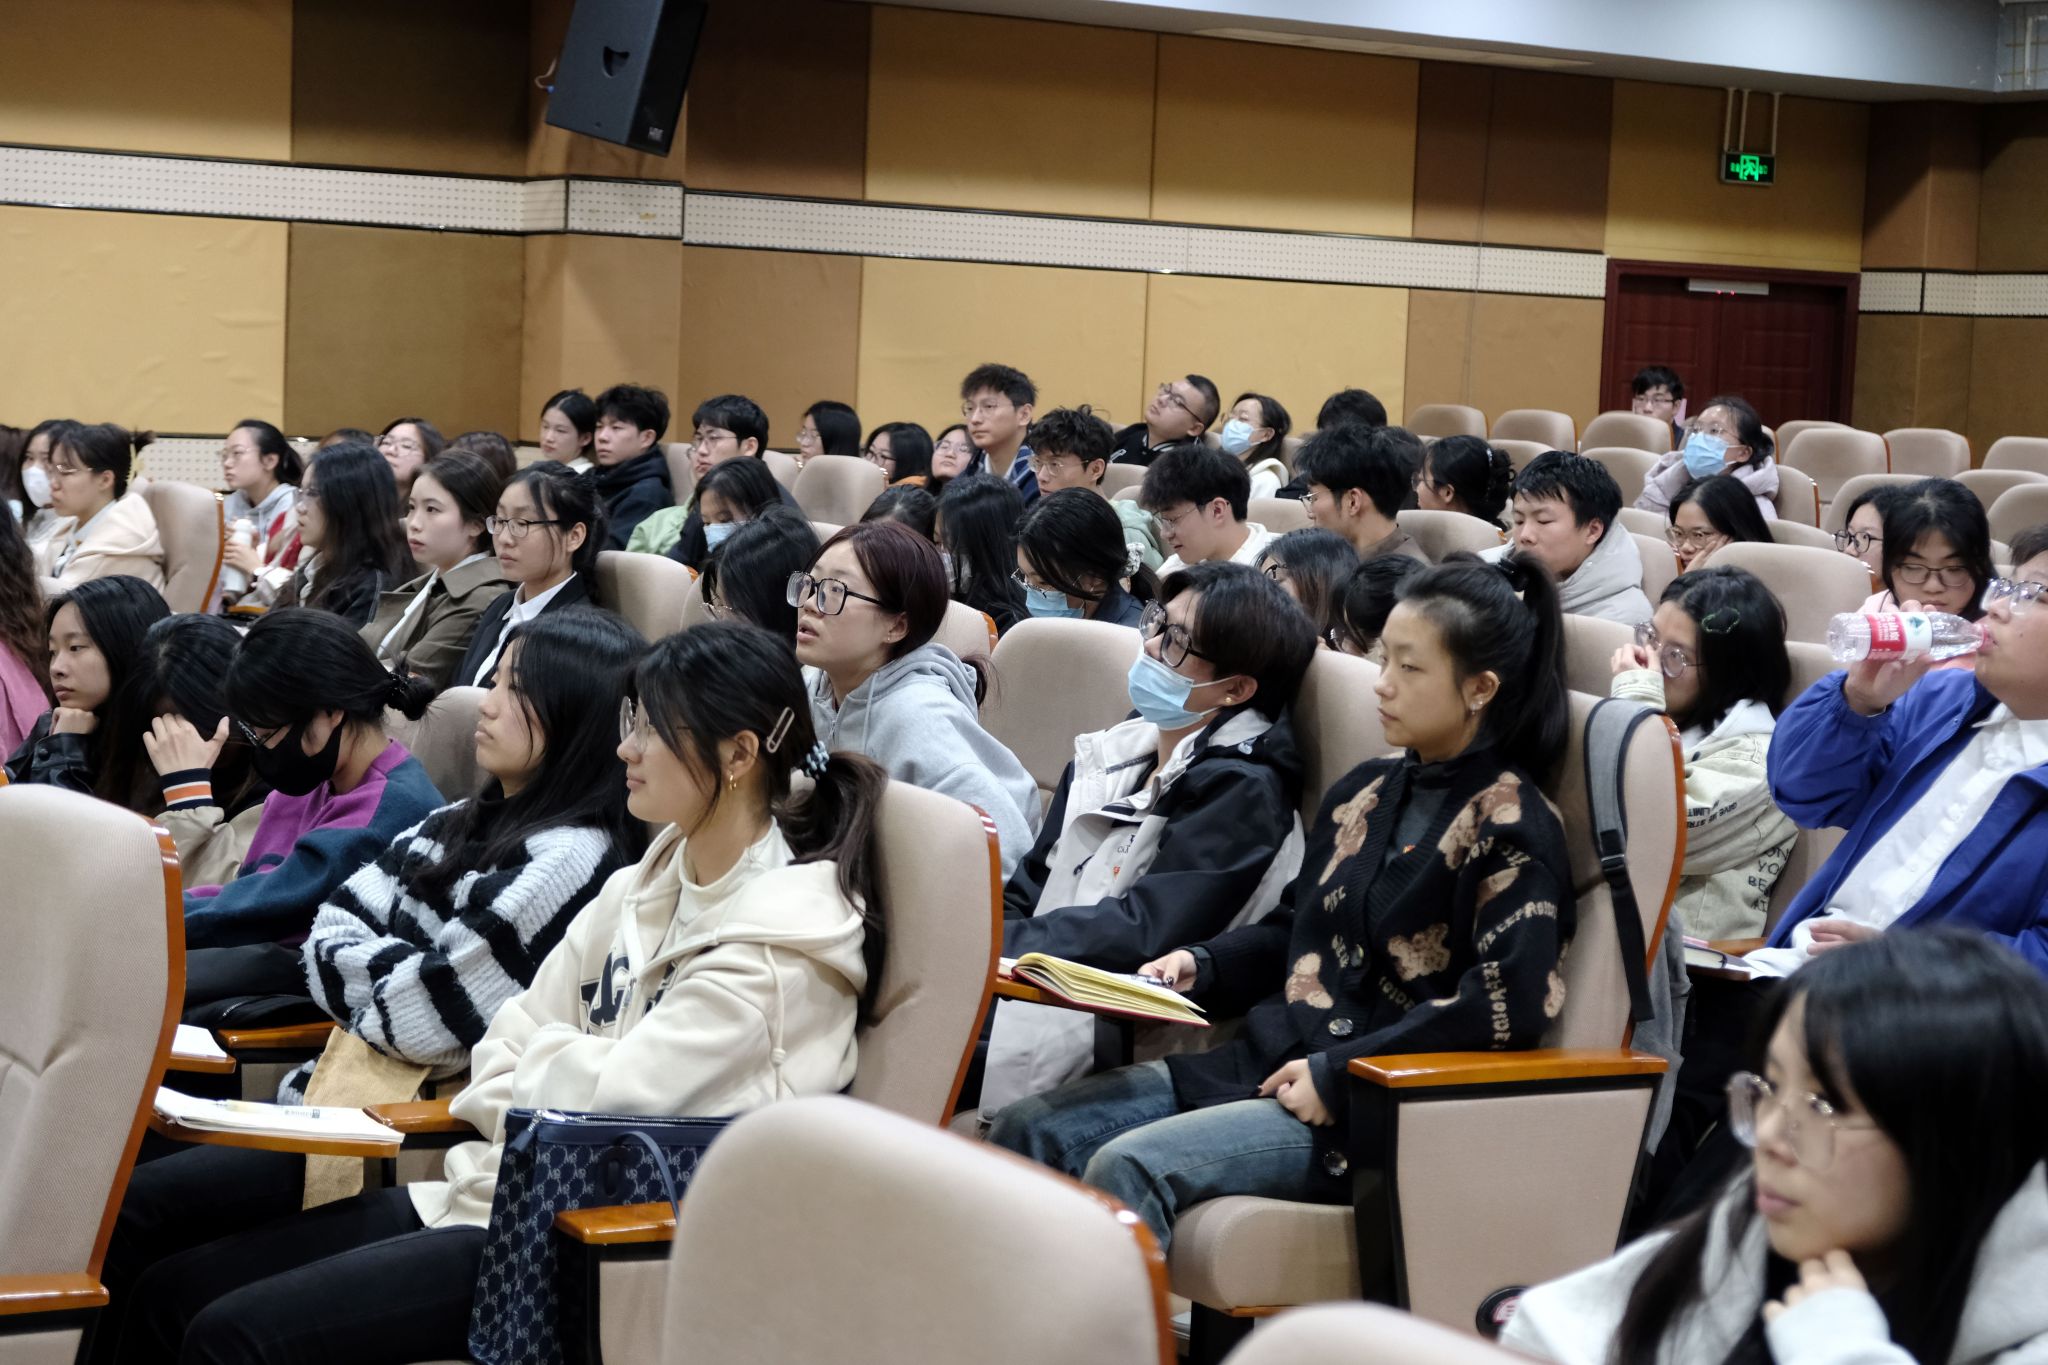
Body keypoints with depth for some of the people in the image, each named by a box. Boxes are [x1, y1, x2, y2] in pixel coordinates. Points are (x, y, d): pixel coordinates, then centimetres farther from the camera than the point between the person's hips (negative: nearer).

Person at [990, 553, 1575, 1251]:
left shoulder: (1510, 826, -8)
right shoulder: (1366, 791, 16)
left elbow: (1514, 1003, -20)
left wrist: (1337, 1075, -20)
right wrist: (1202, 965, 6)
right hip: (1266, 1058, 8)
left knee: (1128, 1168, -29)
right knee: (1027, 1132, -8)